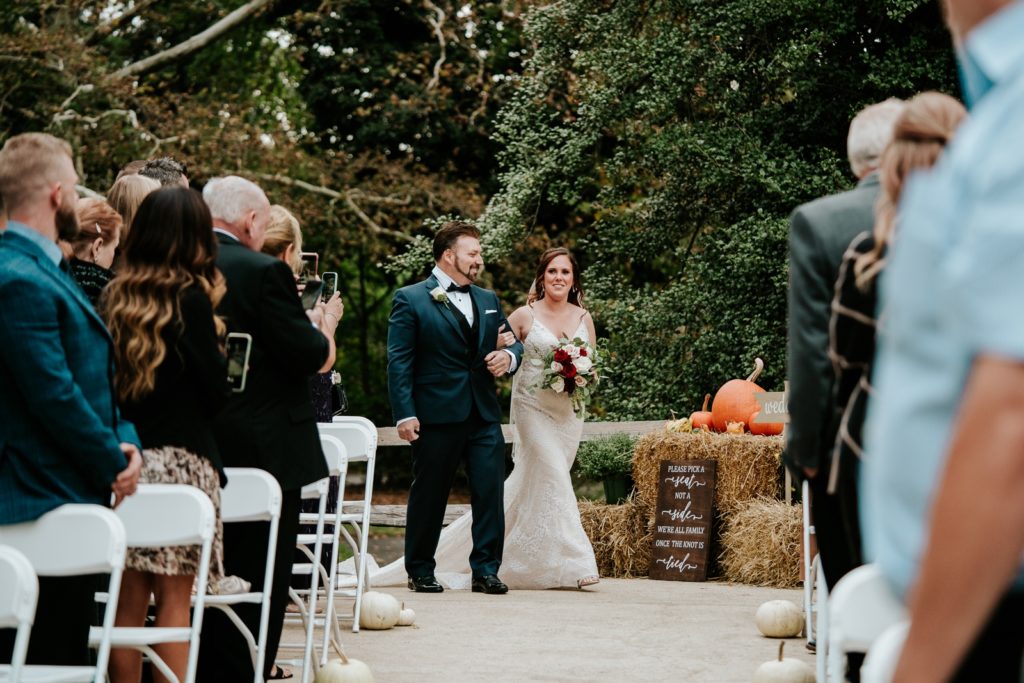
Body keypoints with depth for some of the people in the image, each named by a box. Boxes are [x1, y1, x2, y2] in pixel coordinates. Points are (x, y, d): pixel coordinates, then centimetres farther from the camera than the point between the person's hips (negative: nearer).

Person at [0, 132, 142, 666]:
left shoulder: (47, 270, 15)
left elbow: (95, 373, 18)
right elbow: (55, 397, -21)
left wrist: (126, 442, 2)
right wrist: (114, 466, -8)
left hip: (73, 498, 10)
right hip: (46, 502, -10)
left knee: (66, 652, 13)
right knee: (53, 660, -5)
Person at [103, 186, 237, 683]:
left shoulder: (115, 297, 8)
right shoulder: (190, 298, -7)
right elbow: (216, 390, -6)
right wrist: (212, 318, 4)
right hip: (182, 460, -5)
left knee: (129, 599, 7)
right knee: (174, 599, 0)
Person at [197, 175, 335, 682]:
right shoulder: (264, 272, -16)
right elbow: (308, 356, -17)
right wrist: (322, 331, 4)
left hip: (198, 445, 7)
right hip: (265, 446, -7)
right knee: (259, 574, 2)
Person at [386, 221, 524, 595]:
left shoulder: (488, 300, 17)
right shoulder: (410, 300, -2)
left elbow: (514, 341, 24)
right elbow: (399, 361, -6)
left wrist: (509, 356, -2)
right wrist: (404, 413, -14)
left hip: (484, 413, 5)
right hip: (436, 414, -5)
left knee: (490, 491, -2)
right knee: (429, 495, 5)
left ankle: (486, 570, 5)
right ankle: (420, 571, 16)